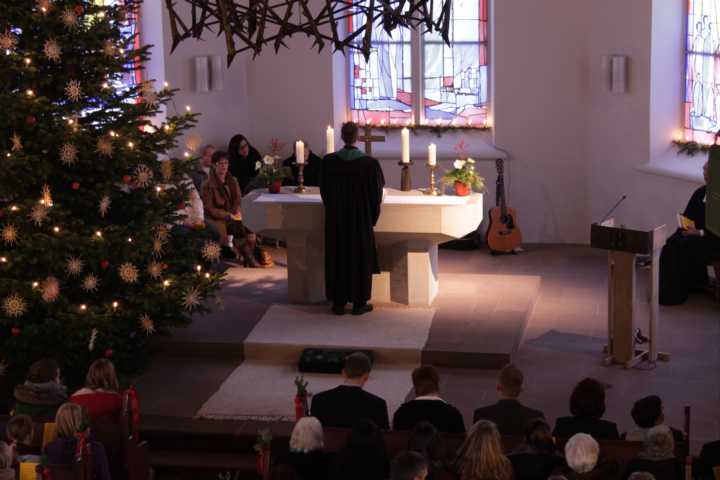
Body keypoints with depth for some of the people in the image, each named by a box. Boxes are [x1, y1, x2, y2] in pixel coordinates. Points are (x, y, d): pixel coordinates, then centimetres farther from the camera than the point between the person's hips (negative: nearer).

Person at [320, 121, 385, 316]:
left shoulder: (328, 161, -8)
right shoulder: (370, 163, -13)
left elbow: (324, 191, 3)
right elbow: (377, 194, -6)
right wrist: (372, 218, 10)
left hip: (335, 219, 2)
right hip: (361, 219, -1)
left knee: (337, 257, 11)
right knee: (360, 258, 9)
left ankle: (339, 303, 13)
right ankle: (359, 303, 12)